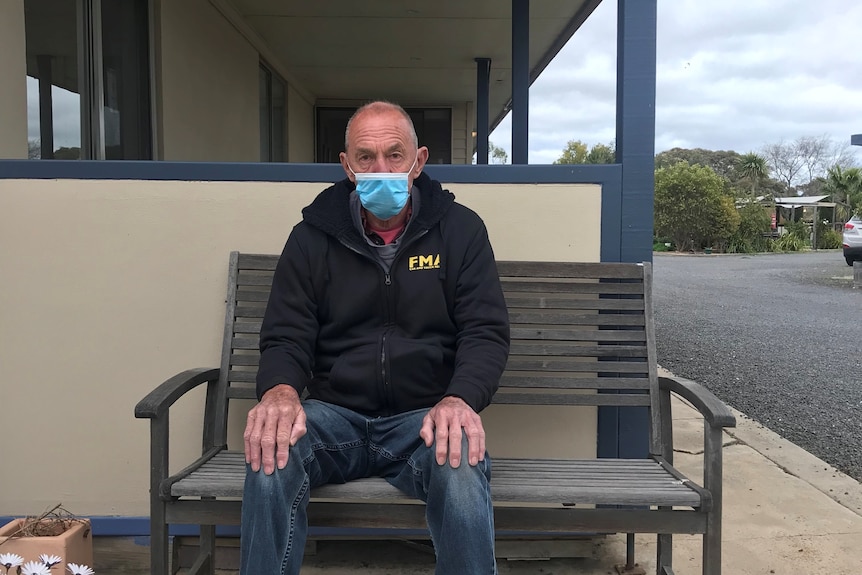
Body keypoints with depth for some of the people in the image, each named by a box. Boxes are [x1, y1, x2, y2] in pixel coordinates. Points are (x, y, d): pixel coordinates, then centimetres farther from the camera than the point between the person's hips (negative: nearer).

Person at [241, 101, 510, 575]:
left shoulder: (460, 230, 3)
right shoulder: (312, 236, 6)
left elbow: (486, 333, -3)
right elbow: (285, 338, 3)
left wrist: (460, 400, -24)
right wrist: (280, 390, -22)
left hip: (425, 417, -1)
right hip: (334, 415, 1)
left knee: (462, 466, -35)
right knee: (271, 454, -31)